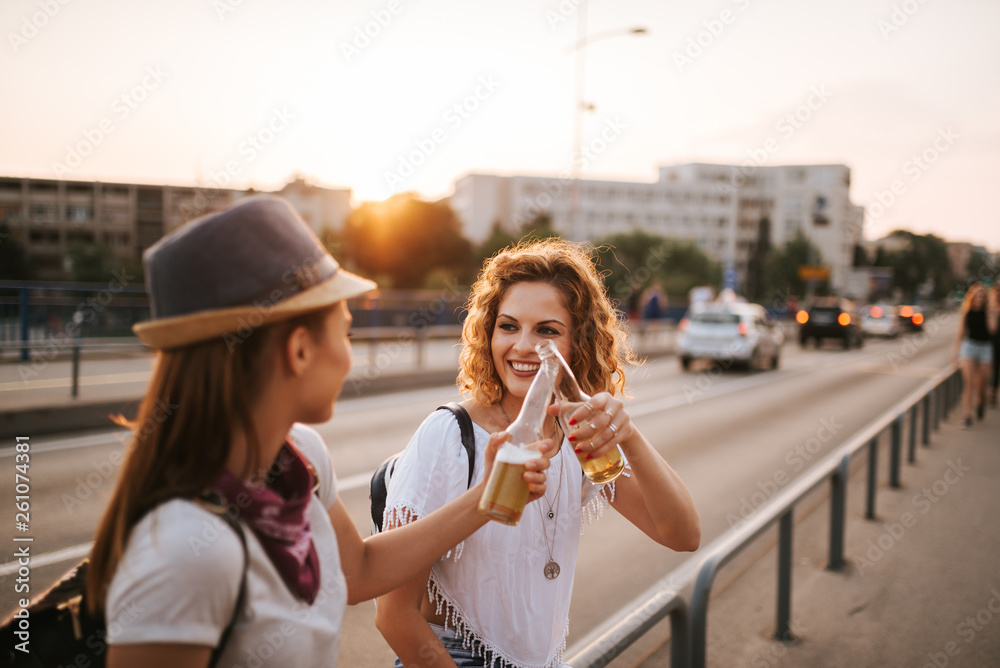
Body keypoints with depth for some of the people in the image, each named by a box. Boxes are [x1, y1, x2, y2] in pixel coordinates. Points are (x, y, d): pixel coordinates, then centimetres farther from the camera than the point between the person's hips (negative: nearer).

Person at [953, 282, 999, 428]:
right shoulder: (966, 313, 2)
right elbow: (960, 334, 7)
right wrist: (956, 354, 4)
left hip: (985, 347, 0)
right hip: (969, 345, 0)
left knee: (981, 383, 4)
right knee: (968, 382, -9)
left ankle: (981, 402, 39)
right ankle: (967, 416, -7)